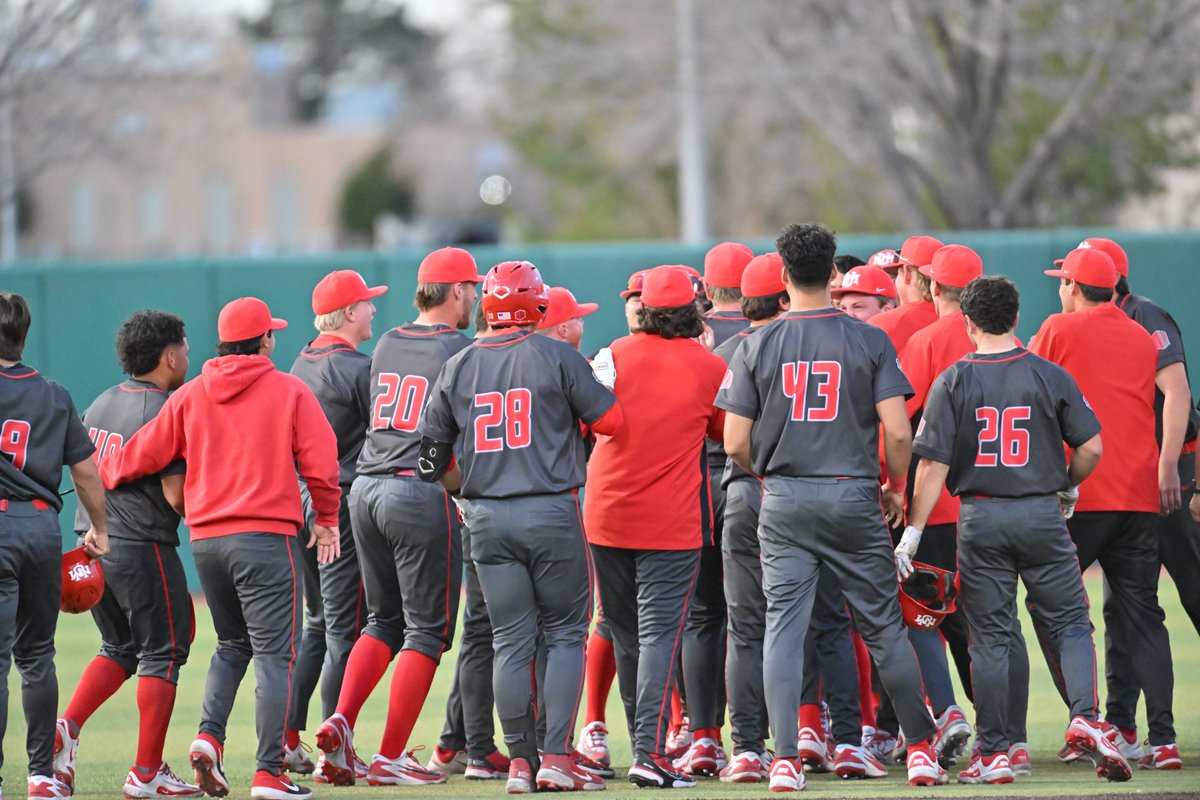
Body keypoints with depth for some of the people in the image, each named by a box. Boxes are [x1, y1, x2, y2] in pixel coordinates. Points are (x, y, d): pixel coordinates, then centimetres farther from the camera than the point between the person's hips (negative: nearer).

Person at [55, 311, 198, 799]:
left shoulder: (100, 406, 10)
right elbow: (178, 497, -18)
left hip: (93, 543, 7)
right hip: (143, 548, -7)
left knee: (119, 647, 21)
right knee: (163, 652, 3)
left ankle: (68, 727, 2)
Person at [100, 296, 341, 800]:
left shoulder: (190, 395, 8)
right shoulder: (289, 391, -2)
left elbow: (145, 453, 9)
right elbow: (320, 462, -5)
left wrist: (102, 477, 27)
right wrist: (326, 521, 8)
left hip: (205, 539, 5)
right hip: (266, 535, -5)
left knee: (233, 644, 22)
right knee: (275, 653, -3)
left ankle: (209, 736, 0)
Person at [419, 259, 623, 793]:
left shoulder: (458, 367, 7)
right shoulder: (557, 356, -5)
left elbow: (433, 452, 10)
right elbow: (610, 420, -4)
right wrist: (598, 385, 16)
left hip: (486, 519, 3)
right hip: (551, 512, -3)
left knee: (511, 641, 7)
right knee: (565, 633, 5)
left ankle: (520, 762, 5)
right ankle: (557, 758, -3)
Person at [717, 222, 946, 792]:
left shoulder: (757, 347, -1)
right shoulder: (870, 341, -4)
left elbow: (735, 444, -3)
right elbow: (899, 431, -9)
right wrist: (895, 487, 9)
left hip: (783, 503, 0)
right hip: (853, 498, 0)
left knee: (783, 625, 1)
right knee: (883, 626, 9)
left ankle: (785, 760, -8)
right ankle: (921, 749, 14)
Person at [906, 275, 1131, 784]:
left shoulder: (953, 382, -3)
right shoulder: (1050, 376, -1)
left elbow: (934, 464, -7)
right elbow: (1091, 446, -2)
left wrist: (912, 533, -4)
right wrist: (1069, 487, 17)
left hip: (979, 518, 0)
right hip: (1041, 514, 0)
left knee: (989, 636, 5)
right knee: (1069, 622, 8)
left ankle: (993, 753, 5)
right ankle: (1084, 718, -13)